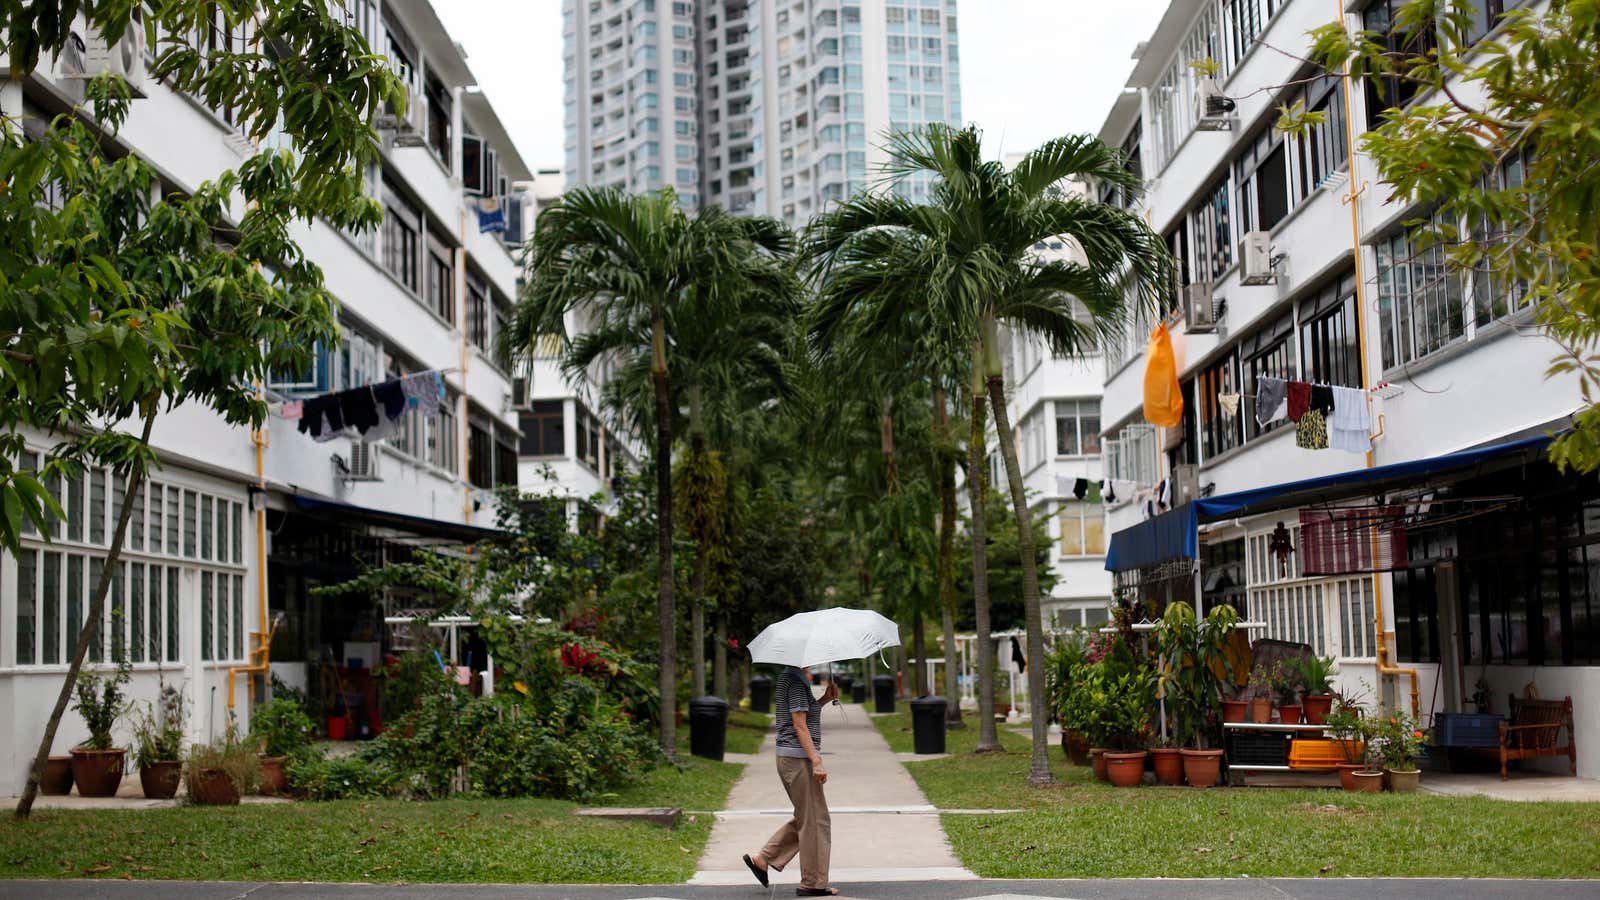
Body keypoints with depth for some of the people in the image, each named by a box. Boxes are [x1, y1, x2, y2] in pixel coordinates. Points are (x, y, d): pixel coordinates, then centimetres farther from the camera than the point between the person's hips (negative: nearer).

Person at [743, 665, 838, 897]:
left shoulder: (787, 677, 15)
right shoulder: (797, 680, -15)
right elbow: (799, 725, -18)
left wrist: (824, 700, 9)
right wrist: (816, 762, -20)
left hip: (787, 758, 10)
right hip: (799, 758, -10)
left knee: (804, 819, 17)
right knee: (814, 821, -2)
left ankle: (761, 858, 18)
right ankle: (812, 884, 5)